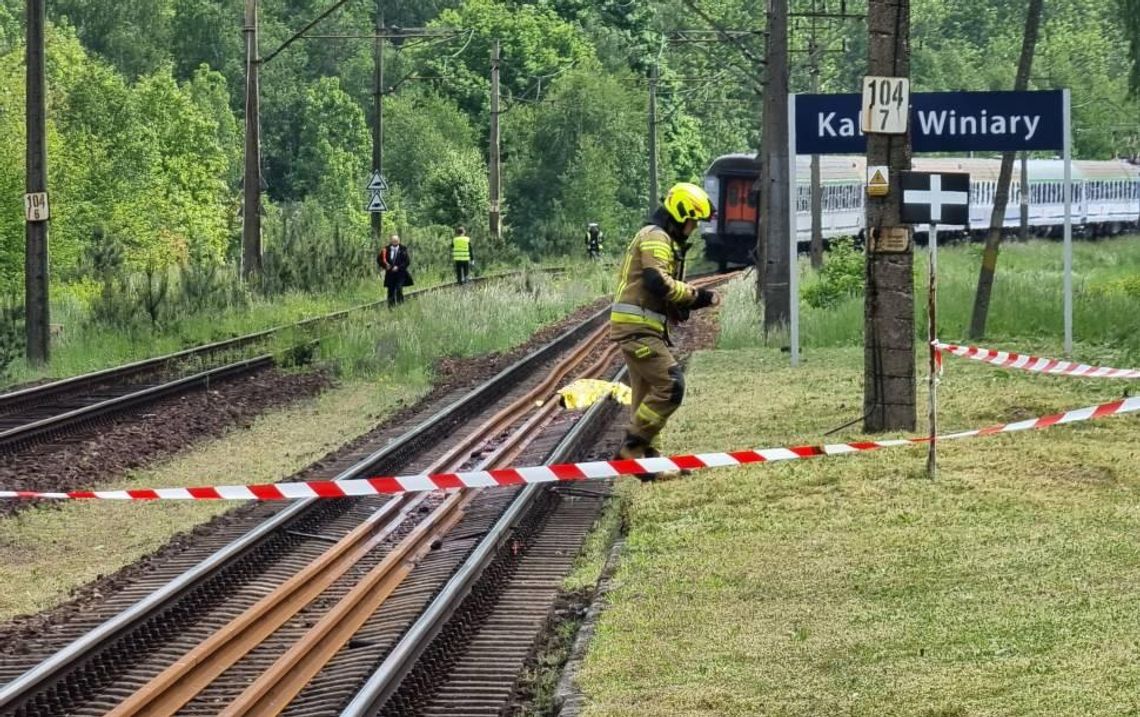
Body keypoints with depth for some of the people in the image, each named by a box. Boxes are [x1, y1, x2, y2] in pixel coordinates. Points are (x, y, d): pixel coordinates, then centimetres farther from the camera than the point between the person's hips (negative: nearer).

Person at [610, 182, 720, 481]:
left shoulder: (664, 240, 25)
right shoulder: (655, 237, -9)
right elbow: (657, 282, -22)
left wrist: (694, 300, 8)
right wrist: (697, 296, -13)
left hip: (643, 329, 11)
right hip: (638, 327, -11)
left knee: (648, 394, 12)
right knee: (670, 386, -15)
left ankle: (648, 460, 15)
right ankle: (632, 445, -12)